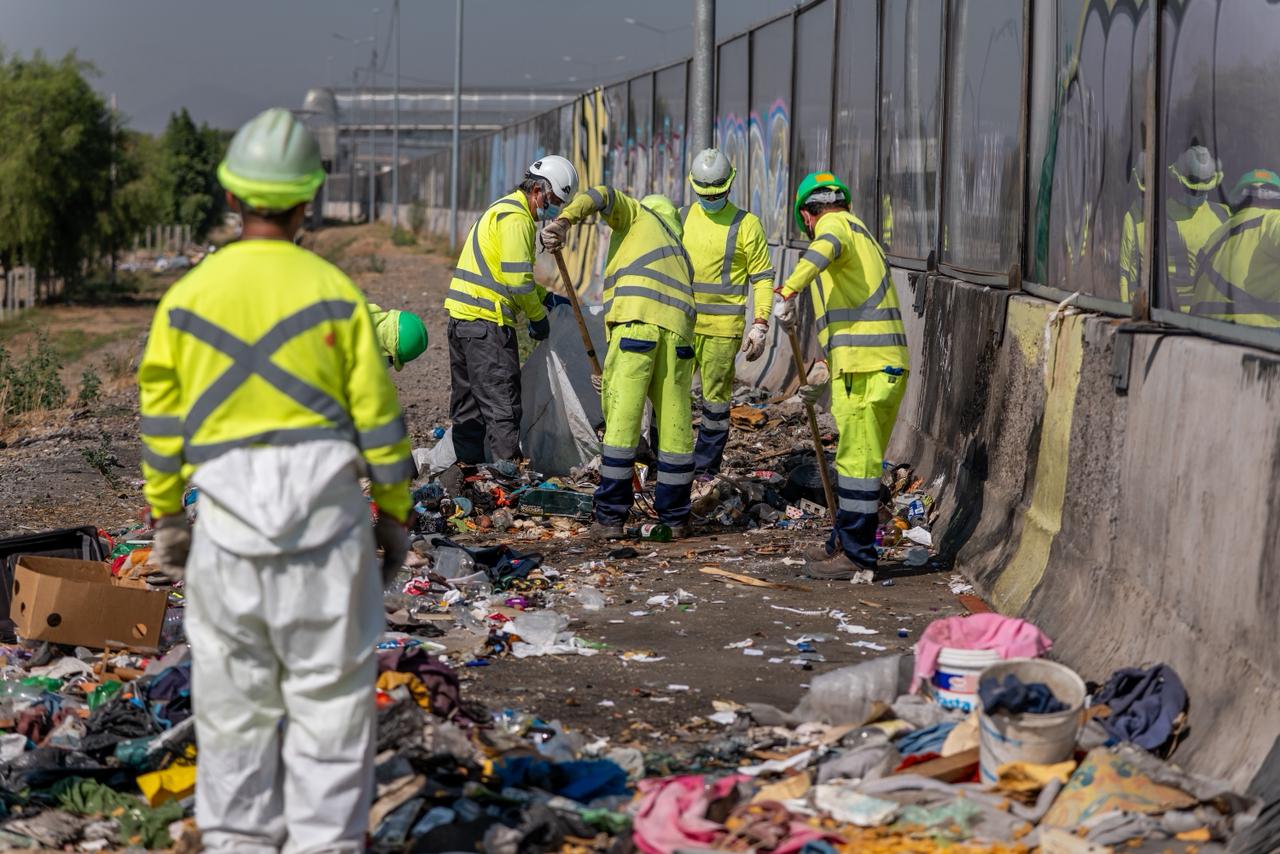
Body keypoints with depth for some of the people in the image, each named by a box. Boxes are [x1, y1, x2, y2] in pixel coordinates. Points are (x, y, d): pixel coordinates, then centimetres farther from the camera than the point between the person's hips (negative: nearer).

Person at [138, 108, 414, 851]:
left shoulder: (188, 297, 0)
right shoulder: (335, 293, -5)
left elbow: (162, 417, 5)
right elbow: (377, 414, -3)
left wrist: (165, 515, 15)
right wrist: (395, 510, 7)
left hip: (228, 513, 2)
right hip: (325, 508, -2)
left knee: (235, 691, 12)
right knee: (330, 686, 5)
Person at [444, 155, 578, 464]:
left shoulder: (504, 209, 21)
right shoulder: (516, 218, -13)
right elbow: (518, 280, -18)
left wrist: (545, 297, 18)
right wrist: (538, 316, -5)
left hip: (462, 317, 10)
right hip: (487, 322, -10)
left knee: (469, 401, 13)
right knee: (501, 402, -9)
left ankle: (467, 465, 17)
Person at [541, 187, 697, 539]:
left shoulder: (638, 214, 25)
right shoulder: (680, 252, 37)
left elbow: (604, 195, 4)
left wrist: (564, 220, -11)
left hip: (636, 320, -5)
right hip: (678, 327, 6)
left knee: (621, 420, -4)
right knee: (675, 425, 11)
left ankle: (610, 518, -4)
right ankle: (675, 517, 16)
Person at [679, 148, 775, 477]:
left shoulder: (746, 224, -2)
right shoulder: (680, 218, 9)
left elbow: (763, 278, -1)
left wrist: (760, 325, -9)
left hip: (723, 327, -3)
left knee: (716, 397, 3)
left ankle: (705, 463, 13)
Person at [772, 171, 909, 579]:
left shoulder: (835, 224, -1)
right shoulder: (862, 237, 28)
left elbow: (826, 247, -29)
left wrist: (787, 291, -39)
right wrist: (825, 368, 35)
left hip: (864, 371, -10)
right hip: (883, 364, 10)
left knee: (858, 461, -6)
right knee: (858, 457, 17)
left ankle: (855, 556, -3)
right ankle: (844, 543, 26)